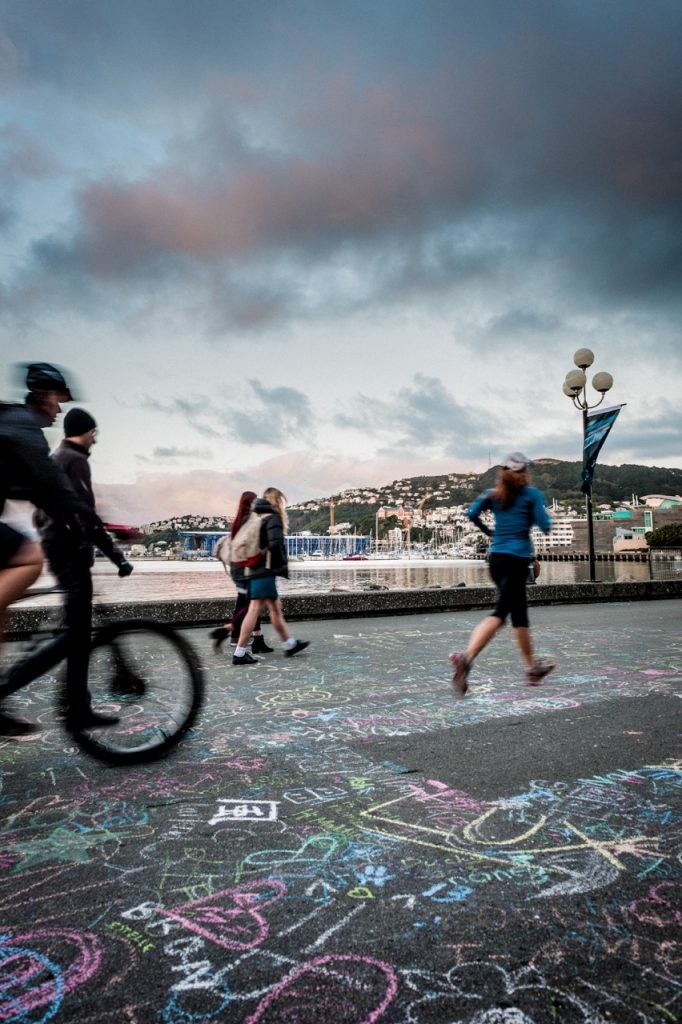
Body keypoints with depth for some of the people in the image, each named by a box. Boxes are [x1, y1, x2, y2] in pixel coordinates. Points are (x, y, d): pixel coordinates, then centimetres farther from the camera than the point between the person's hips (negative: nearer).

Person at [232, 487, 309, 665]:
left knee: (275, 607, 16)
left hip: (255, 569, 9)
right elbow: (275, 544, -21)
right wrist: (283, 564, -9)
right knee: (255, 609, -7)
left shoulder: (257, 518, 17)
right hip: (266, 570, -9)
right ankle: (239, 653, -6)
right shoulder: (273, 517, -8)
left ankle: (289, 645, 27)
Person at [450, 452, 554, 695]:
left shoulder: (494, 494, 10)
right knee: (500, 613, -11)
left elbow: (472, 513, -3)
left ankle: (532, 667, 29)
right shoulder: (532, 494, -2)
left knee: (519, 612, 17)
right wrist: (545, 515, 15)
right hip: (517, 559, -6)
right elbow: (545, 526, -6)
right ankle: (466, 657, -31)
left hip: (496, 558, 6)